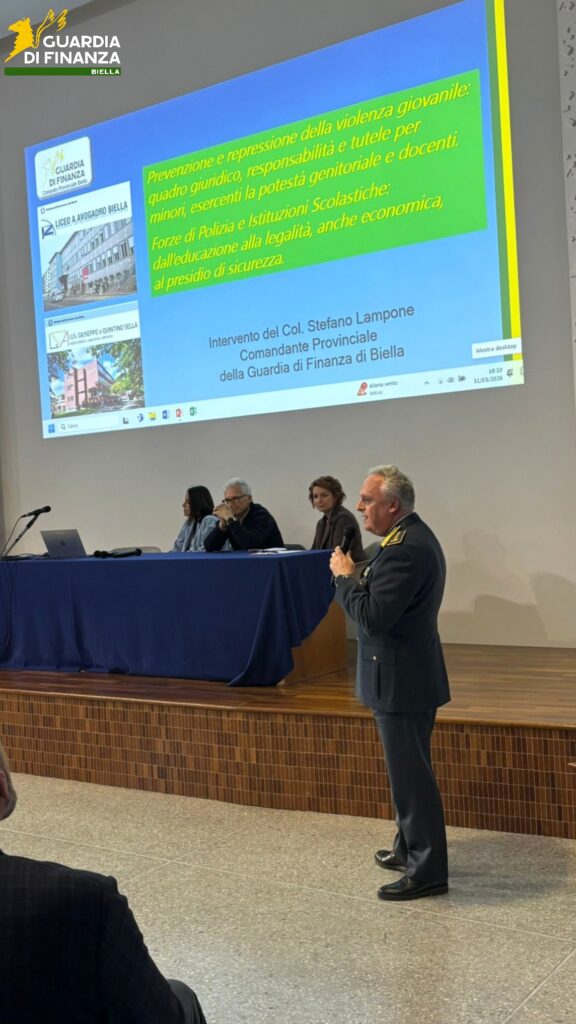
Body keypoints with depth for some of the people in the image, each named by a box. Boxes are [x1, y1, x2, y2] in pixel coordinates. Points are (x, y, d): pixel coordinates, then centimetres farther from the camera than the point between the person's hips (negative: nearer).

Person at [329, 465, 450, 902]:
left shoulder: (405, 550, -24)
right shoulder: (413, 536, 10)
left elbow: (373, 618, -26)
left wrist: (345, 576, -14)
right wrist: (357, 578, 0)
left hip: (401, 680, -11)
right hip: (409, 673, 11)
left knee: (411, 776, -1)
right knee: (410, 770, 22)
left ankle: (427, 872, 10)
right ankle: (411, 849, 36)